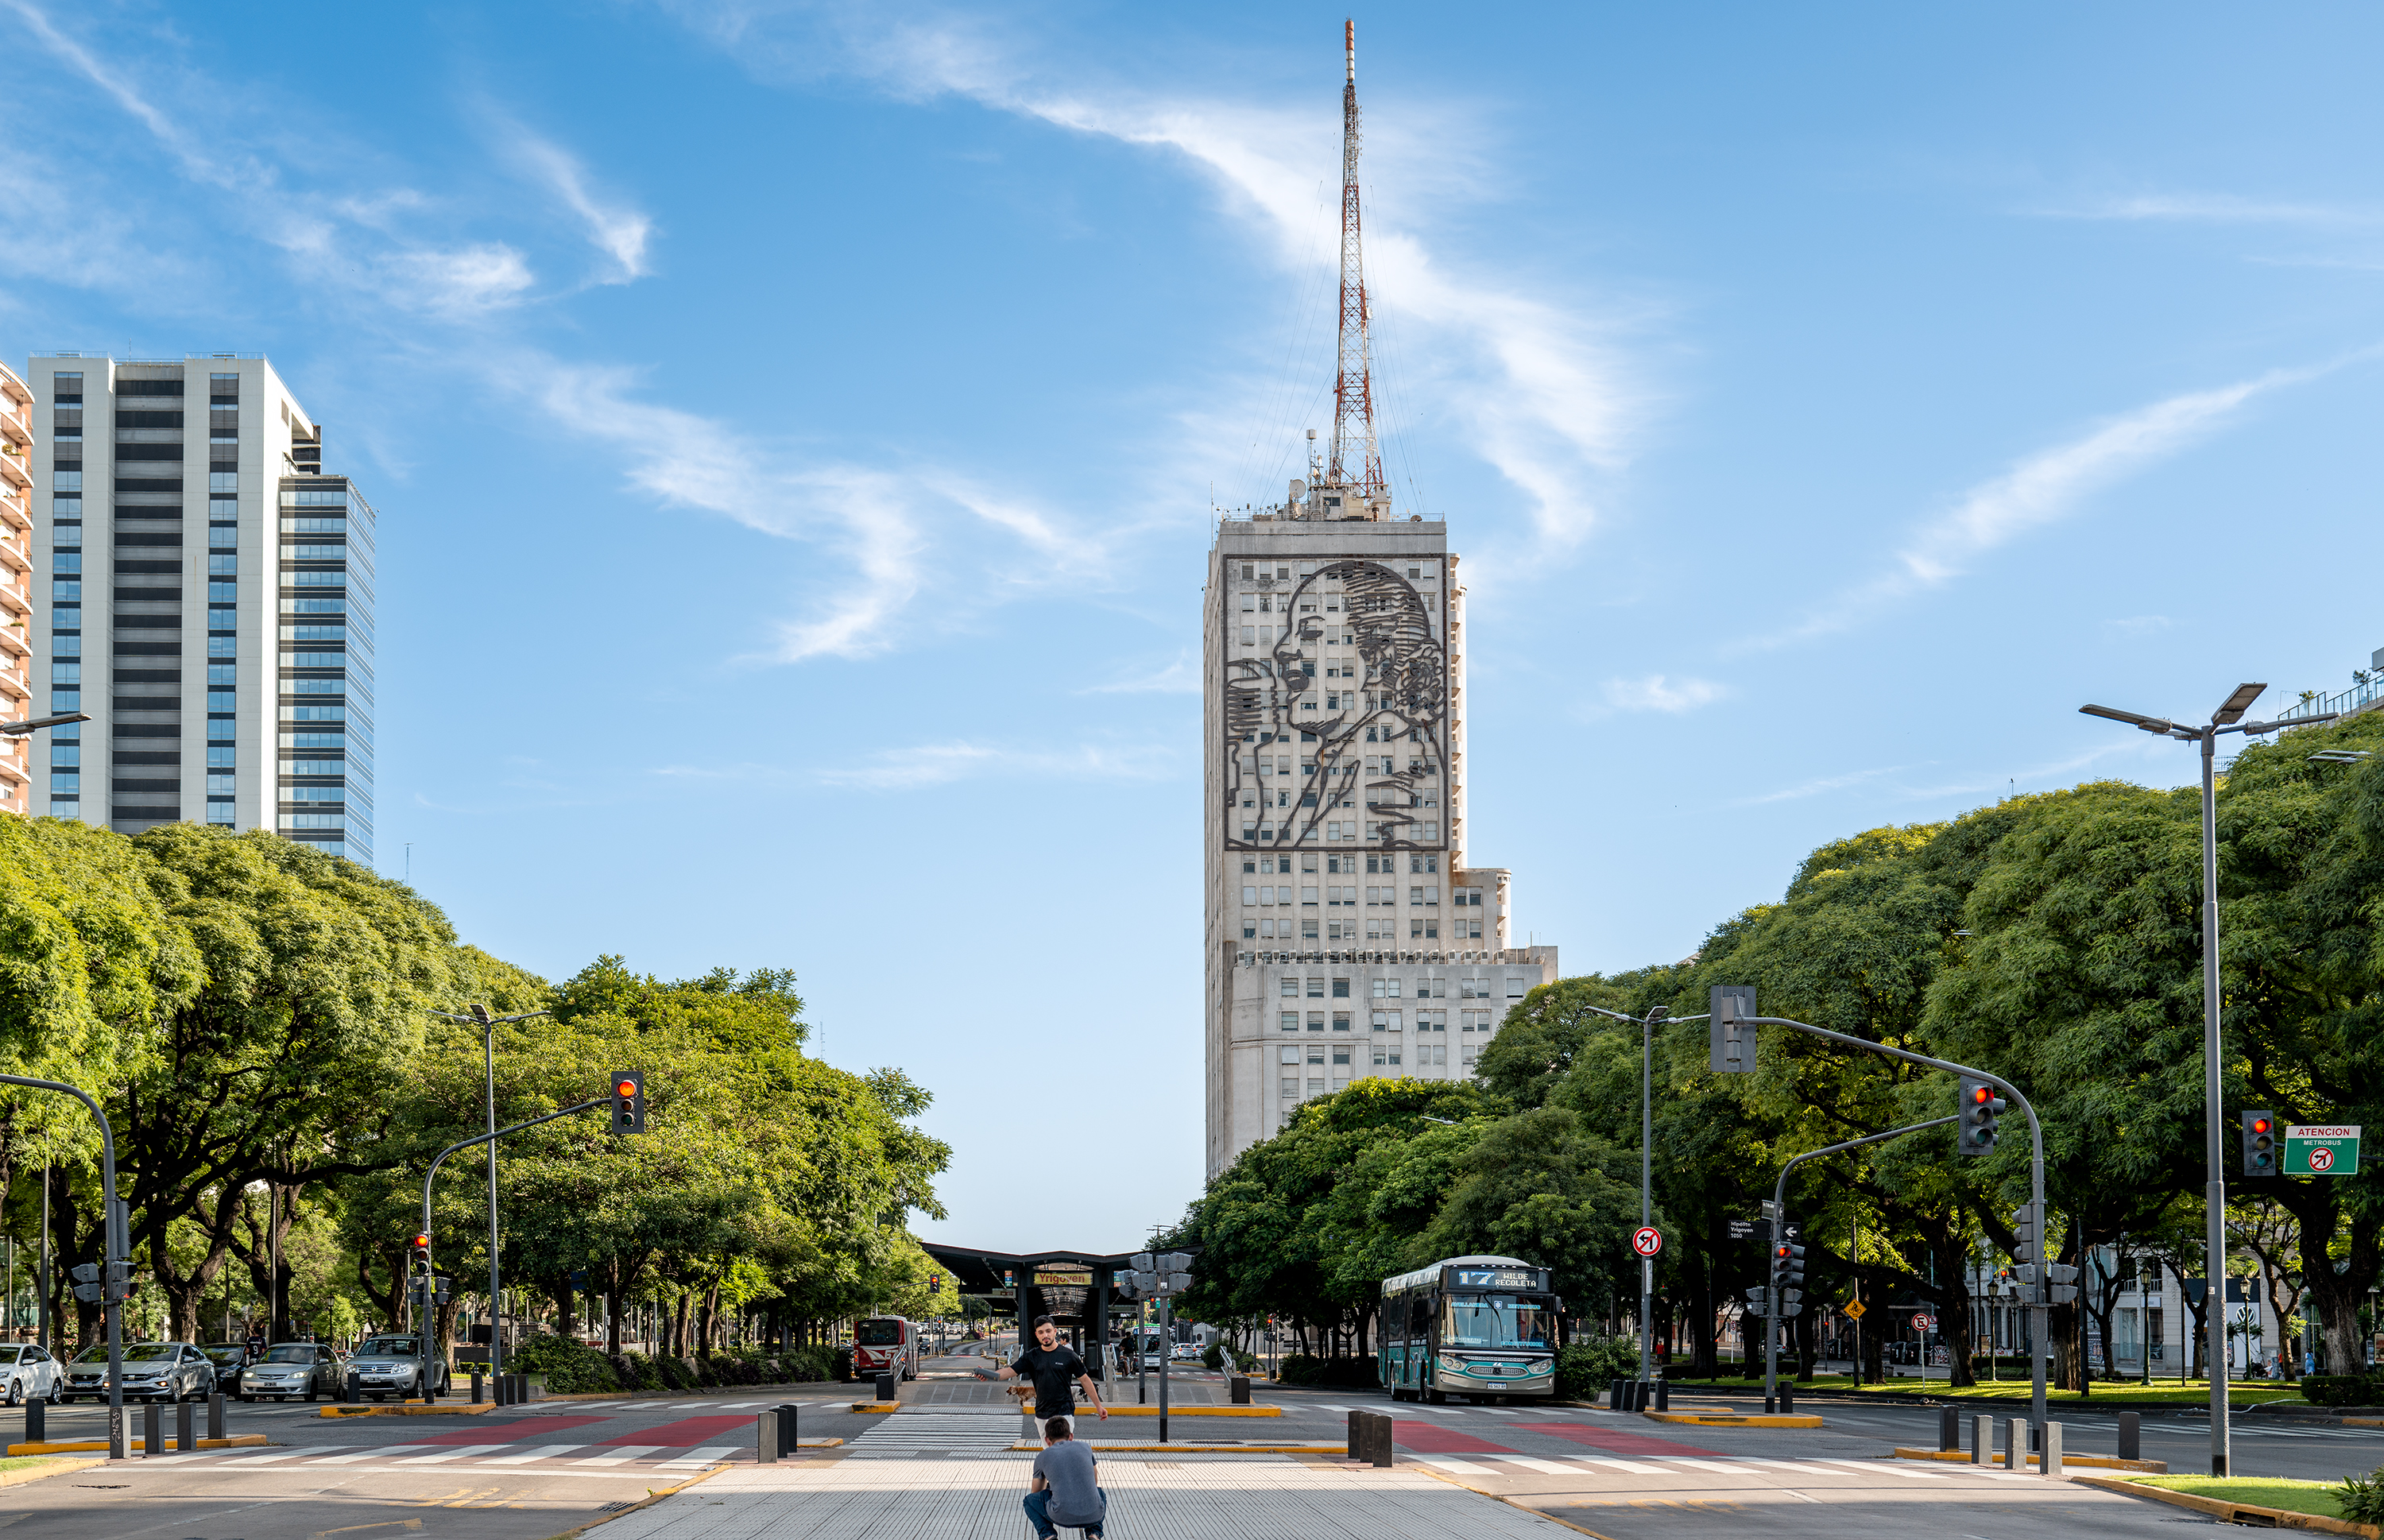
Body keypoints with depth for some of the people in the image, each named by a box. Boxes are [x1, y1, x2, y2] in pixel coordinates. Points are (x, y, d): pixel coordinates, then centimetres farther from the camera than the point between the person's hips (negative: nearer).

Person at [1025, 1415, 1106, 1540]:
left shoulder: (1042, 1457, 15)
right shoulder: (1085, 1448, 20)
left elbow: (1037, 1493, 33)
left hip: (1063, 1516, -2)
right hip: (1094, 1516, 2)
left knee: (1030, 1501, 27)